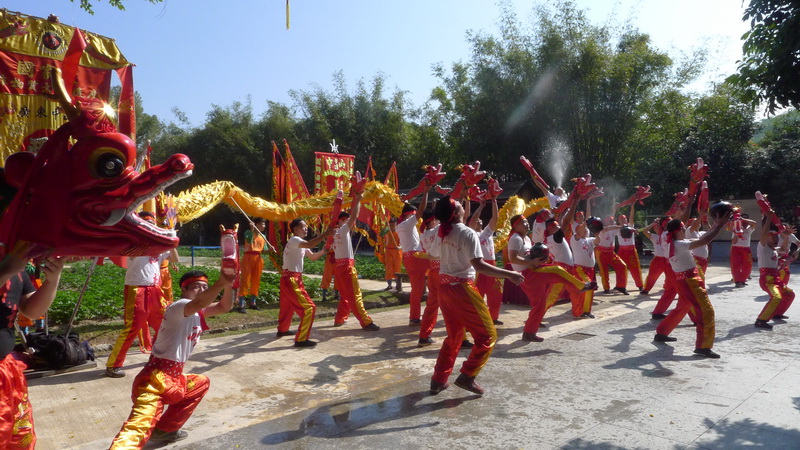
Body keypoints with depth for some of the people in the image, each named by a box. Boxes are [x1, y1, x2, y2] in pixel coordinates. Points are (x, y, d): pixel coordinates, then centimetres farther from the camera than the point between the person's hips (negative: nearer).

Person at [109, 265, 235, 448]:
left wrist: (229, 285, -16)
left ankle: (165, 430, 29)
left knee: (201, 383, 30)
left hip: (174, 378, 10)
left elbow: (224, 307, 3)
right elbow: (199, 303, -36)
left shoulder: (197, 312, 14)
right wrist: (221, 283, -50)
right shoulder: (179, 307, -12)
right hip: (156, 379, -10)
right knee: (139, 427, -22)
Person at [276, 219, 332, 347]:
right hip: (291, 279, -11)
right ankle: (301, 339, -10)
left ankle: (282, 330, 48)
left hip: (292, 279, 11)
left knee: (287, 306, 28)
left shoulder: (300, 243, 16)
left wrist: (323, 251, 1)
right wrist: (325, 234, -34)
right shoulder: (294, 240, -15)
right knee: (309, 308, -12)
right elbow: (309, 244, -36)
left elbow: (313, 256, 17)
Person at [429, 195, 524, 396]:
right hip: (462, 289, -8)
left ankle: (439, 379, 22)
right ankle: (467, 376, 2)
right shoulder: (468, 234, -17)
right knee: (487, 336, 6)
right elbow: (479, 265, -22)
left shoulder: (444, 231, 4)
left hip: (445, 287, 8)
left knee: (454, 336, 21)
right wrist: (509, 274, -19)